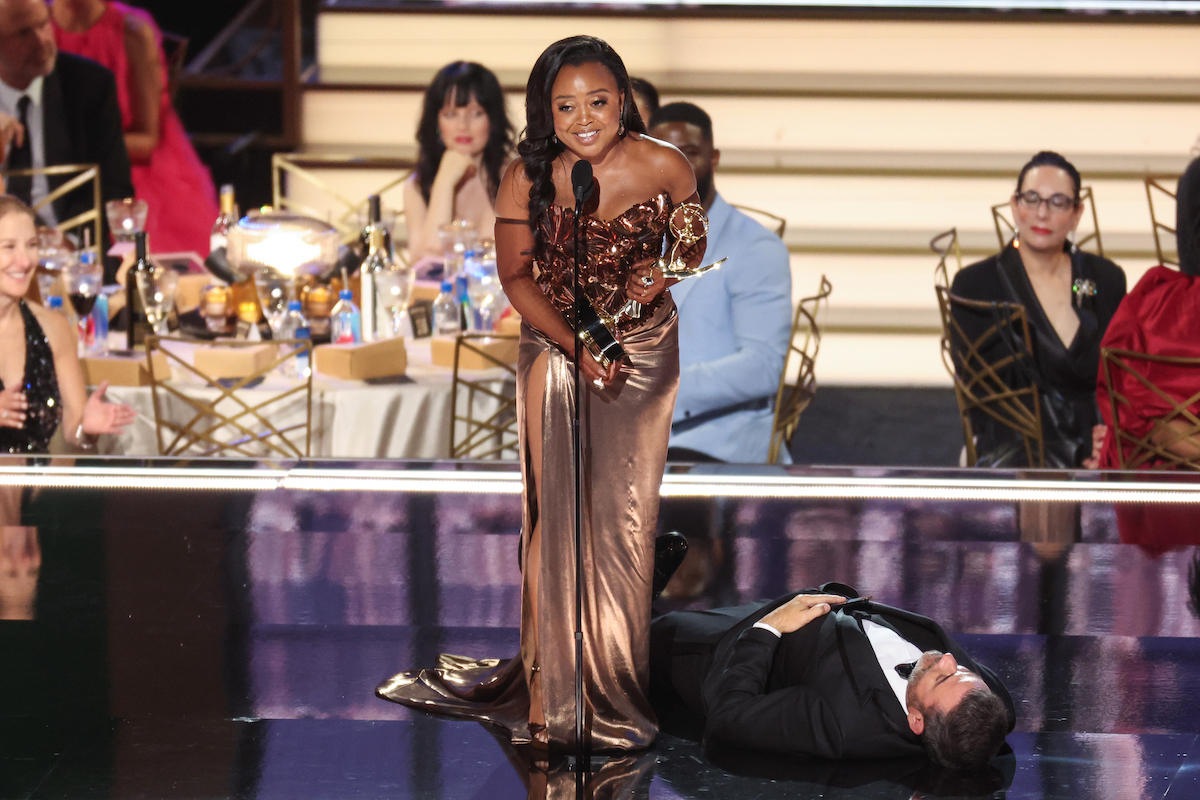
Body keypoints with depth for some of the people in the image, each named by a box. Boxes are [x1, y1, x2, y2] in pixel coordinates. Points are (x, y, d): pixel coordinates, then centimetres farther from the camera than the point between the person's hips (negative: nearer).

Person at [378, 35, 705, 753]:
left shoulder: (664, 167, -14)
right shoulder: (527, 177, -13)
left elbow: (692, 246, 3)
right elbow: (516, 274, -4)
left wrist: (664, 270, -20)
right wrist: (578, 348, -15)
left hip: (642, 350, -1)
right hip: (554, 350, 1)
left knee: (621, 518, 0)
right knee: (554, 513, 1)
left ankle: (616, 685, 13)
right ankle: (553, 687, 11)